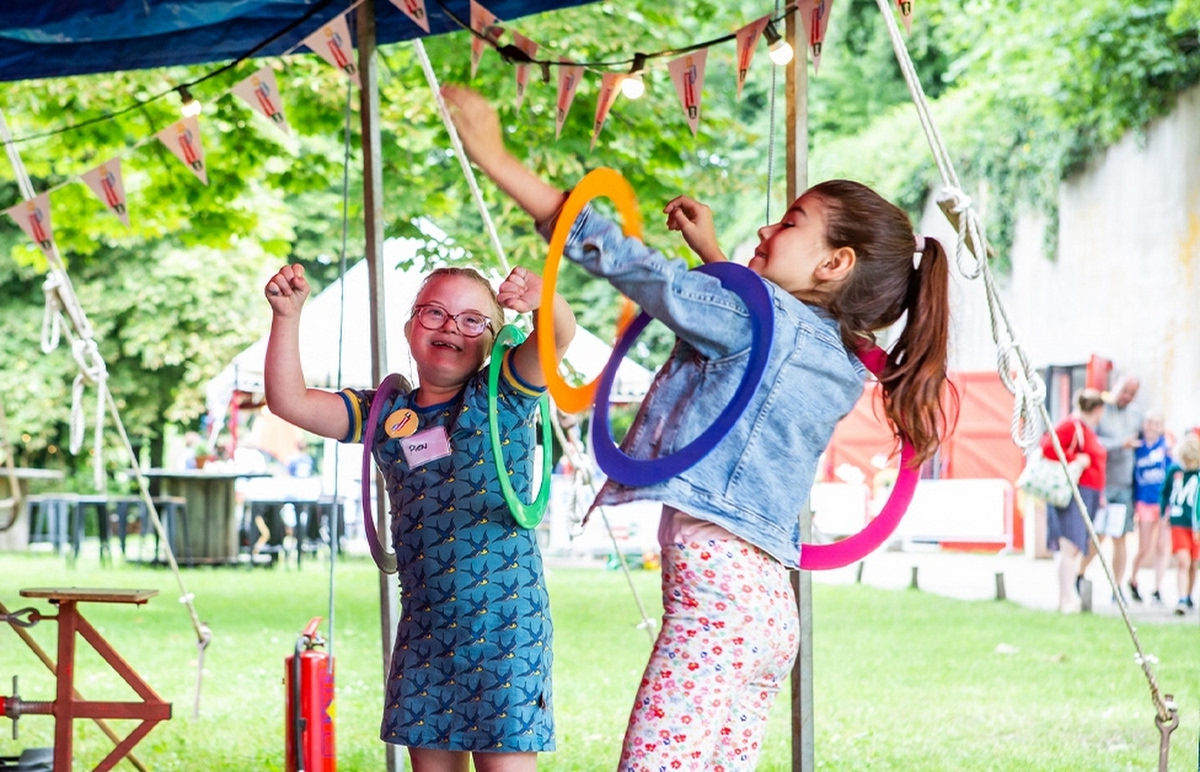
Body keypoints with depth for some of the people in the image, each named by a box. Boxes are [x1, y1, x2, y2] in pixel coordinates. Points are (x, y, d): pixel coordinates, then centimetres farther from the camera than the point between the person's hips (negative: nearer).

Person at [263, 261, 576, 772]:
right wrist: (287, 316, -6)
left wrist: (542, 301, -41)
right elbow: (289, 401, 5)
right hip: (423, 627, 5)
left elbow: (560, 334, -18)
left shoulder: (502, 398, -1)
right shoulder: (384, 415, 10)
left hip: (504, 620, -5)